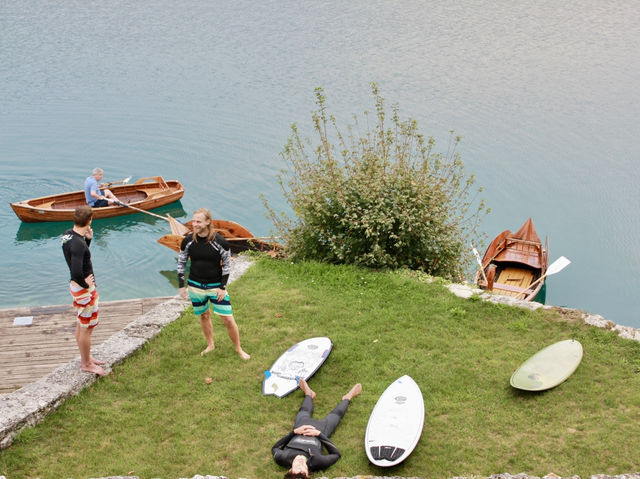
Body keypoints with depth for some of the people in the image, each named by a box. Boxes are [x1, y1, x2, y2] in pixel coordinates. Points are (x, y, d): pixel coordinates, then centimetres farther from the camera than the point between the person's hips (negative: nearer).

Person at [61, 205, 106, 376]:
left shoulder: (68, 234, -1)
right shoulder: (78, 244, -29)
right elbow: (77, 272, -37)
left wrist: (88, 239, -1)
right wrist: (85, 284, -18)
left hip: (77, 285, 10)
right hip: (84, 289, -10)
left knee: (81, 325, 22)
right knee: (87, 328, 6)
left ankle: (86, 358, 38)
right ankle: (86, 364, 20)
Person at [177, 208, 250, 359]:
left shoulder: (219, 242, -16)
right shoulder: (188, 240, -8)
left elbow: (227, 265, -4)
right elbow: (181, 262, 5)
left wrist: (223, 287, -7)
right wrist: (181, 285, 3)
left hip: (216, 286, -2)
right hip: (195, 285, 3)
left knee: (228, 319, -1)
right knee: (204, 316, 17)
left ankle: (238, 349, 17)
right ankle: (210, 345, 39)